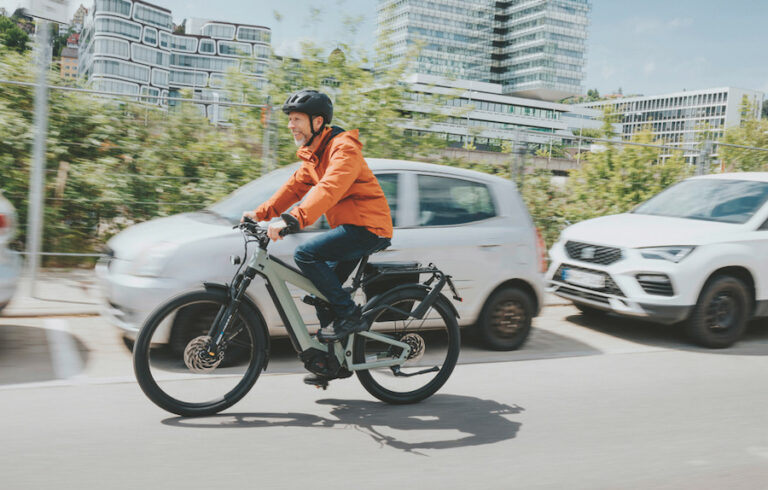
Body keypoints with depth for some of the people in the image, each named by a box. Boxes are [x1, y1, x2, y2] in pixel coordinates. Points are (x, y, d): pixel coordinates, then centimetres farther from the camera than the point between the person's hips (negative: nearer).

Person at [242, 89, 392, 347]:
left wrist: (292, 220, -43)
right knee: (322, 286, 10)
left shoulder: (344, 149, -17)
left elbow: (328, 190, -32)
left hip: (368, 228, -10)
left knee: (306, 254, -21)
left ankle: (350, 316, -12)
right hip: (350, 228, 10)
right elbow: (295, 186, 15)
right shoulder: (313, 154, 15)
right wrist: (261, 213, 6)